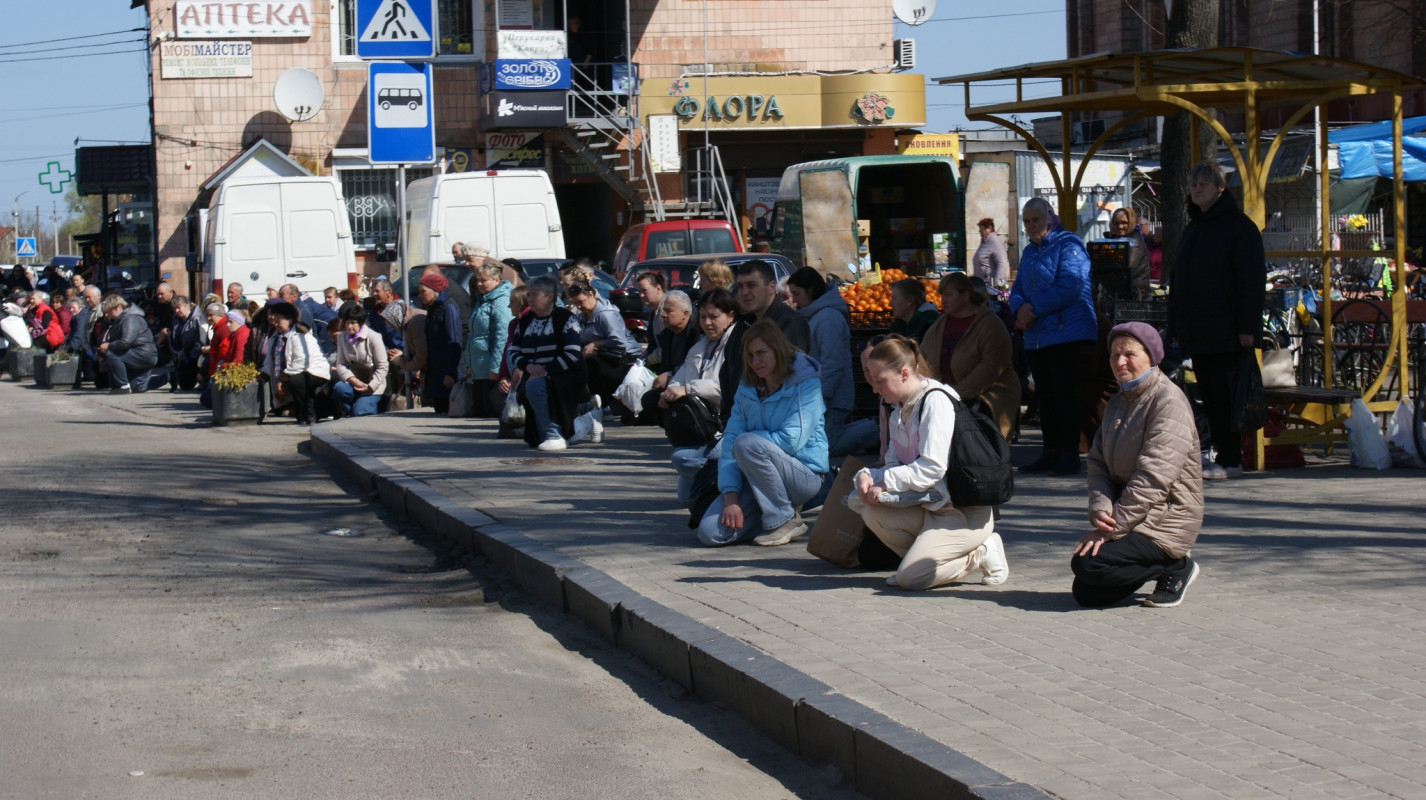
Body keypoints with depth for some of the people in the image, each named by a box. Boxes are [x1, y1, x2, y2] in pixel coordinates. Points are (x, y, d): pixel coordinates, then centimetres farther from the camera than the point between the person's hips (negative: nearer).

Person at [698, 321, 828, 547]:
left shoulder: (806, 383, -9)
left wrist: (742, 441, -9)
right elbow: (729, 442, -1)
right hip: (756, 477, 5)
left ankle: (786, 519, -15)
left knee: (748, 443, -33)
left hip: (805, 475, -5)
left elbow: (792, 440, -20)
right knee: (710, 533, -15)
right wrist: (730, 497, -15)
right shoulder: (747, 389, 7)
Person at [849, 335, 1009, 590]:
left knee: (910, 577, -22)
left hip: (967, 512, -9)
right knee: (873, 513, -15)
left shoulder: (936, 400, -15)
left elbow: (932, 468, -23)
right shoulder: (899, 409, 13)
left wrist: (884, 481, -22)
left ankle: (981, 556, 0)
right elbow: (894, 464, 9)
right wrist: (867, 476, -11)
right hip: (931, 507, 9)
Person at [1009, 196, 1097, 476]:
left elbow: (1070, 287, -17)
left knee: (1065, 395, -8)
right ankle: (1050, 453, 15)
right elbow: (1017, 290, 17)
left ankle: (1069, 454, -5)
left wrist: (1034, 310, -15)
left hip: (1067, 334, -8)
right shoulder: (1030, 252, 20)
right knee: (1044, 397, 9)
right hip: (1036, 337, 8)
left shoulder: (1068, 244, -5)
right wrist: (1020, 308, -7)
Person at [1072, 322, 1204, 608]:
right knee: (1086, 595, 0)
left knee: (1085, 564, -23)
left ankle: (1176, 568, -4)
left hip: (1165, 518, -9)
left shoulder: (1168, 402, -15)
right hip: (1128, 515, 9)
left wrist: (1111, 528, -22)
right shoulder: (1118, 403, 14)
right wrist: (1100, 510, -15)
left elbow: (1152, 478, -22)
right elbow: (1098, 463, 6)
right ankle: (1169, 566, 17)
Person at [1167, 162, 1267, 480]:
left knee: (1225, 397, -8)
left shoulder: (1239, 226, -5)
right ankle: (1224, 456, 13)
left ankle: (1230, 460, -4)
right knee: (1209, 397, 8)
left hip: (1226, 333, -8)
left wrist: (1248, 326, -17)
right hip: (1196, 333, 8)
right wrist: (1175, 326, 16)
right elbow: (1178, 281, 22)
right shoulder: (1192, 229, 18)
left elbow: (1253, 281, -11)